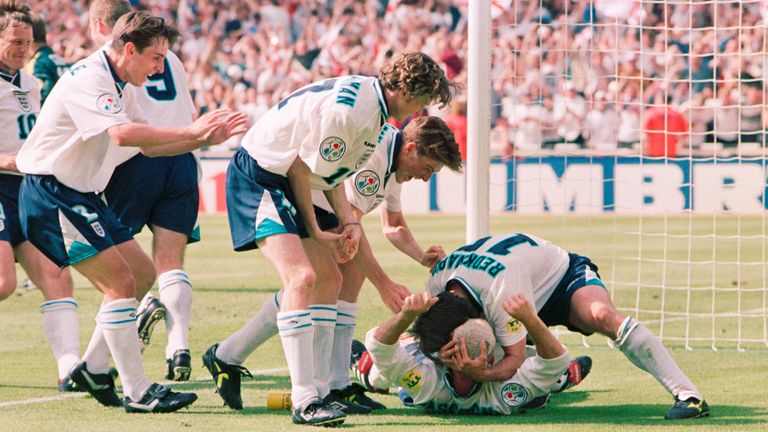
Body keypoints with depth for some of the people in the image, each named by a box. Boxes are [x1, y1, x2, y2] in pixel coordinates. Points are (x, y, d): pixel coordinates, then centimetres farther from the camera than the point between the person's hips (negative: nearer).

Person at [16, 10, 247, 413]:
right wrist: (190, 132, -33)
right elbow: (122, 133, -35)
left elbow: (148, 145, 16)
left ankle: (93, 368, 19)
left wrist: (205, 138, 3)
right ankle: (137, 392, -11)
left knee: (143, 274, 11)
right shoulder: (88, 79, -20)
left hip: (81, 195, 10)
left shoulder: (121, 86, 12)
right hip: (51, 194, -10)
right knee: (120, 282, -14)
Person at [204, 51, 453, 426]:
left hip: (284, 183, 11)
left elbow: (331, 171, 15)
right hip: (258, 179, -11)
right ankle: (303, 401, -24)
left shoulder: (370, 103, 7)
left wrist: (348, 221, 2)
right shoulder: (346, 111, -25)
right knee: (301, 276, -22)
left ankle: (318, 390, 15)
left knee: (329, 278, 11)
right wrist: (315, 232, -7)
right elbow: (301, 169, -19)